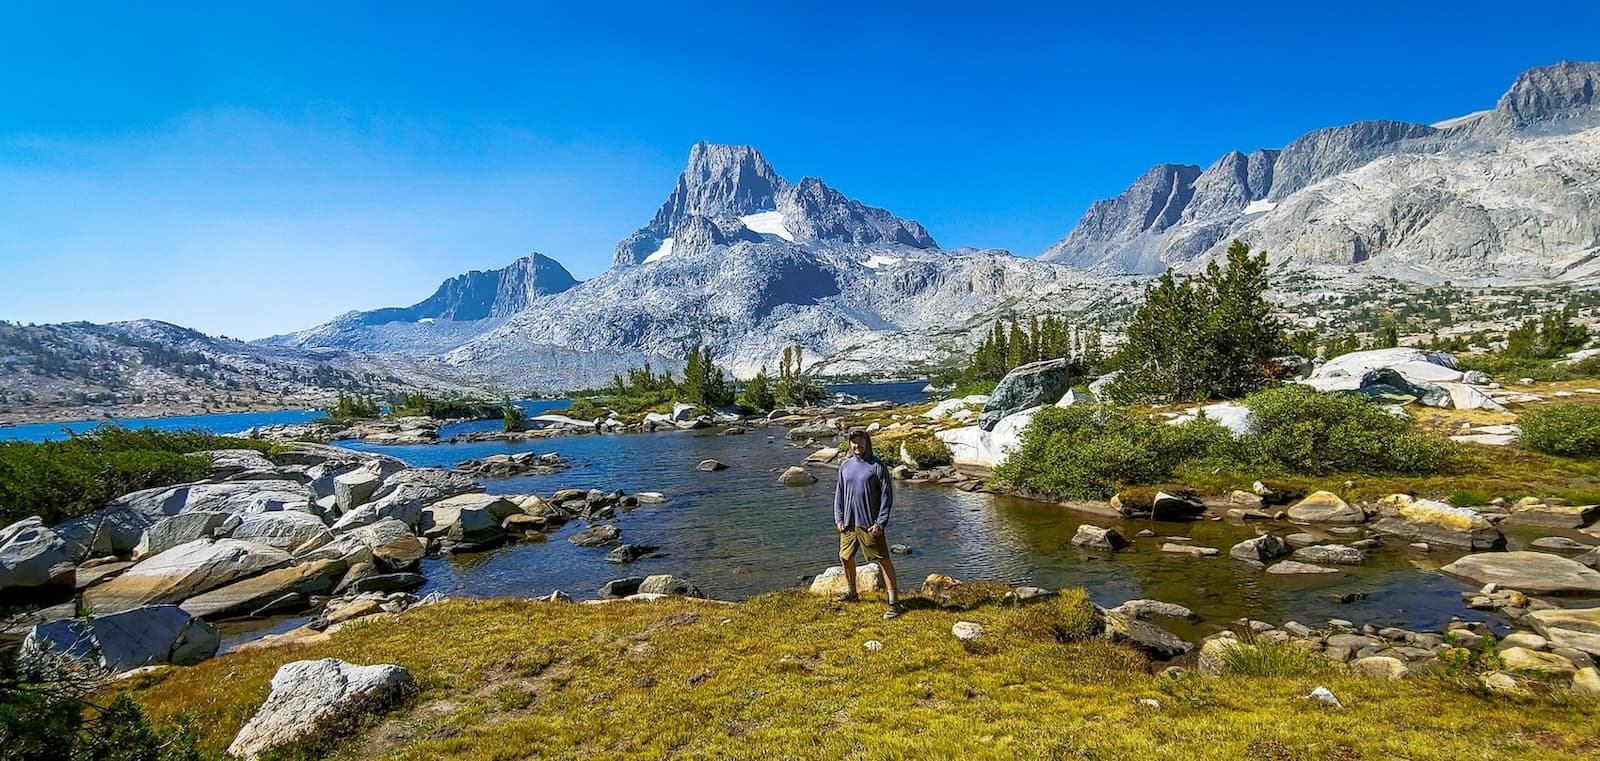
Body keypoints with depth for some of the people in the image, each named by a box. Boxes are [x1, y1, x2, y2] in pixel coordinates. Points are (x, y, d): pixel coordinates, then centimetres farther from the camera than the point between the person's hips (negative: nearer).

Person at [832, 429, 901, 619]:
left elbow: (887, 496, -8)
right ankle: (851, 592, 38)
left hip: (870, 524, -6)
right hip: (848, 524, 6)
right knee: (845, 557, 17)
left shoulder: (877, 466, -8)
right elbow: (838, 494, 13)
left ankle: (894, 601, 3)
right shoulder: (845, 466, 8)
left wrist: (880, 522, -14)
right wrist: (838, 519, 4)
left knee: (883, 560, -4)